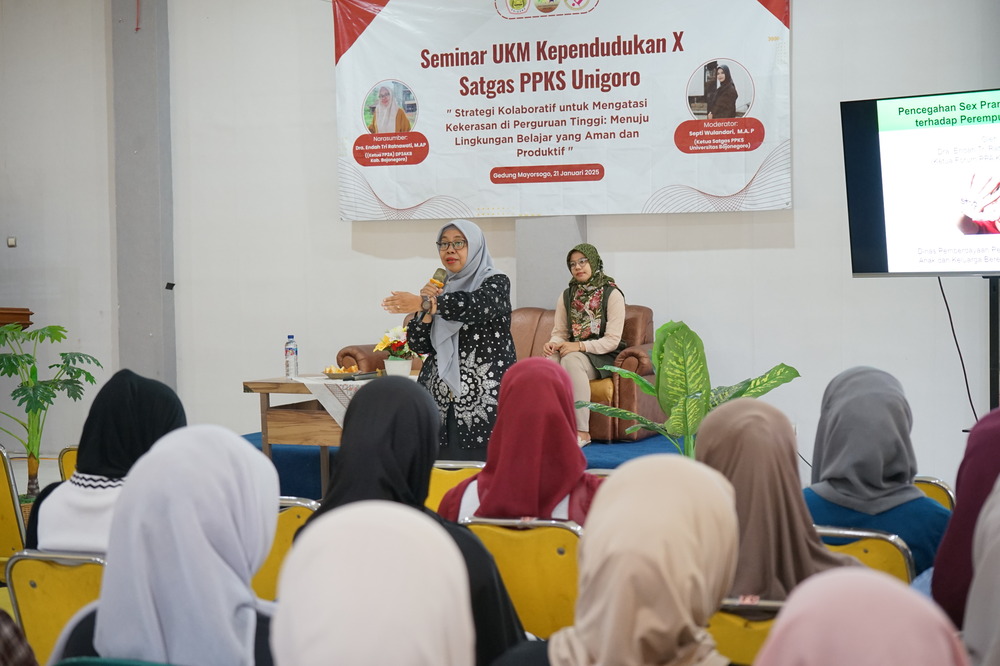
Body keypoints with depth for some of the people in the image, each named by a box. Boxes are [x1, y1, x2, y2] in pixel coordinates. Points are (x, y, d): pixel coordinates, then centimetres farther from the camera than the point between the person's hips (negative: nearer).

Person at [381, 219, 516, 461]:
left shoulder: (496, 282, 2)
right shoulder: (442, 289, 16)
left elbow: (476, 305, -21)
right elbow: (418, 345, 11)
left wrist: (424, 303, -30)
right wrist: (428, 308, -5)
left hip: (484, 398, -4)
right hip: (442, 401, 4)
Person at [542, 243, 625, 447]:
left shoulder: (612, 294, -5)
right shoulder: (567, 296, 12)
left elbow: (612, 340, -11)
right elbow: (559, 333, 11)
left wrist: (580, 346, -24)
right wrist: (553, 344, -15)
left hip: (604, 357, -4)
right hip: (574, 352, 4)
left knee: (571, 360, -37)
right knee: (548, 361, -30)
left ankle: (582, 432, -37)